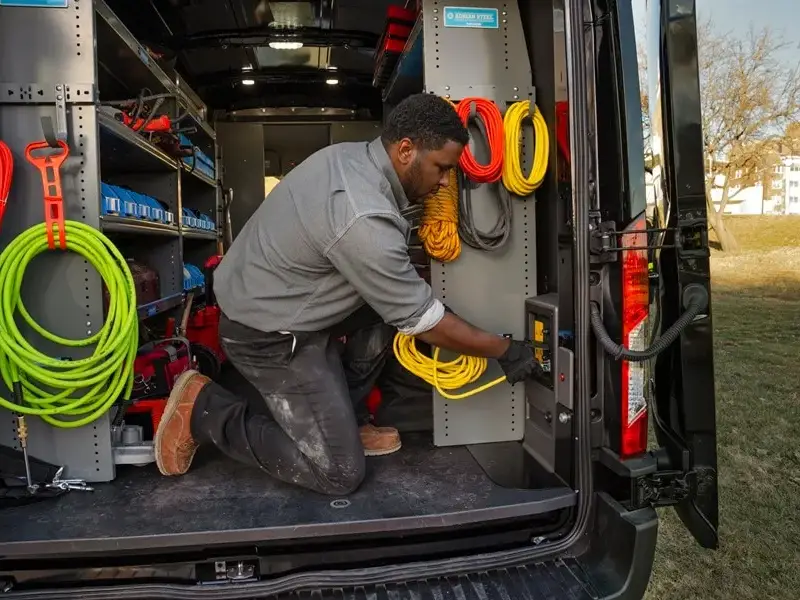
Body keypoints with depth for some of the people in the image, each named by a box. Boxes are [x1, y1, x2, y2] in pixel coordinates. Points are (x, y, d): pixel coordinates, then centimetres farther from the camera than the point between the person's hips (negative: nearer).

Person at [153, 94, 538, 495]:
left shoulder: (351, 155, -1)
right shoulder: (365, 220, -30)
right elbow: (424, 321, -19)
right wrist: (506, 350, -6)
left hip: (263, 300, 10)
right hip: (269, 334, -9)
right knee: (339, 473, -3)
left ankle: (348, 419, 15)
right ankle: (205, 410, 3)